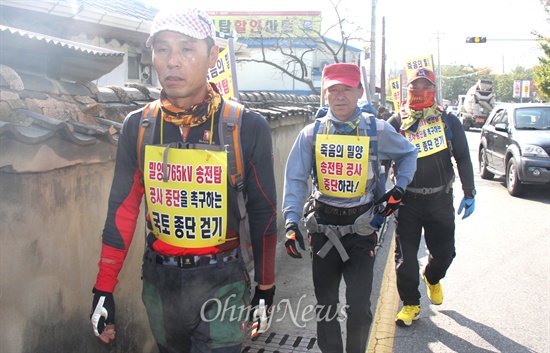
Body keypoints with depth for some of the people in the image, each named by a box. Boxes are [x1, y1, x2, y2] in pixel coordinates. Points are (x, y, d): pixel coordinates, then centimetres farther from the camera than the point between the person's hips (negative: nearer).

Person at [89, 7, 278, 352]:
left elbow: (262, 212, -4)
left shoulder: (248, 127, -13)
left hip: (221, 282, -3)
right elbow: (122, 208, 1)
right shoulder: (138, 125, -4)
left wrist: (265, 285, 3)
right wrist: (104, 289, 2)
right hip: (159, 279, 4)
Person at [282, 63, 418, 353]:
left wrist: (400, 188, 4)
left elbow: (408, 154, 16)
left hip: (361, 228, -1)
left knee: (359, 304, -1)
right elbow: (295, 179, -4)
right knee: (325, 302, 11)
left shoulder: (378, 130, -2)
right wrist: (291, 222, -14)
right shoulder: (311, 133, -1)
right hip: (322, 228, 2)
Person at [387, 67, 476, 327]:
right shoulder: (397, 122, 1)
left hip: (440, 200, 1)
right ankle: (410, 303, 21)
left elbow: (463, 158, 6)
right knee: (405, 256, 2)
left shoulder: (448, 121, 4)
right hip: (407, 200, -1)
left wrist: (469, 193, 0)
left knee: (444, 252, 7)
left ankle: (432, 277, 42)